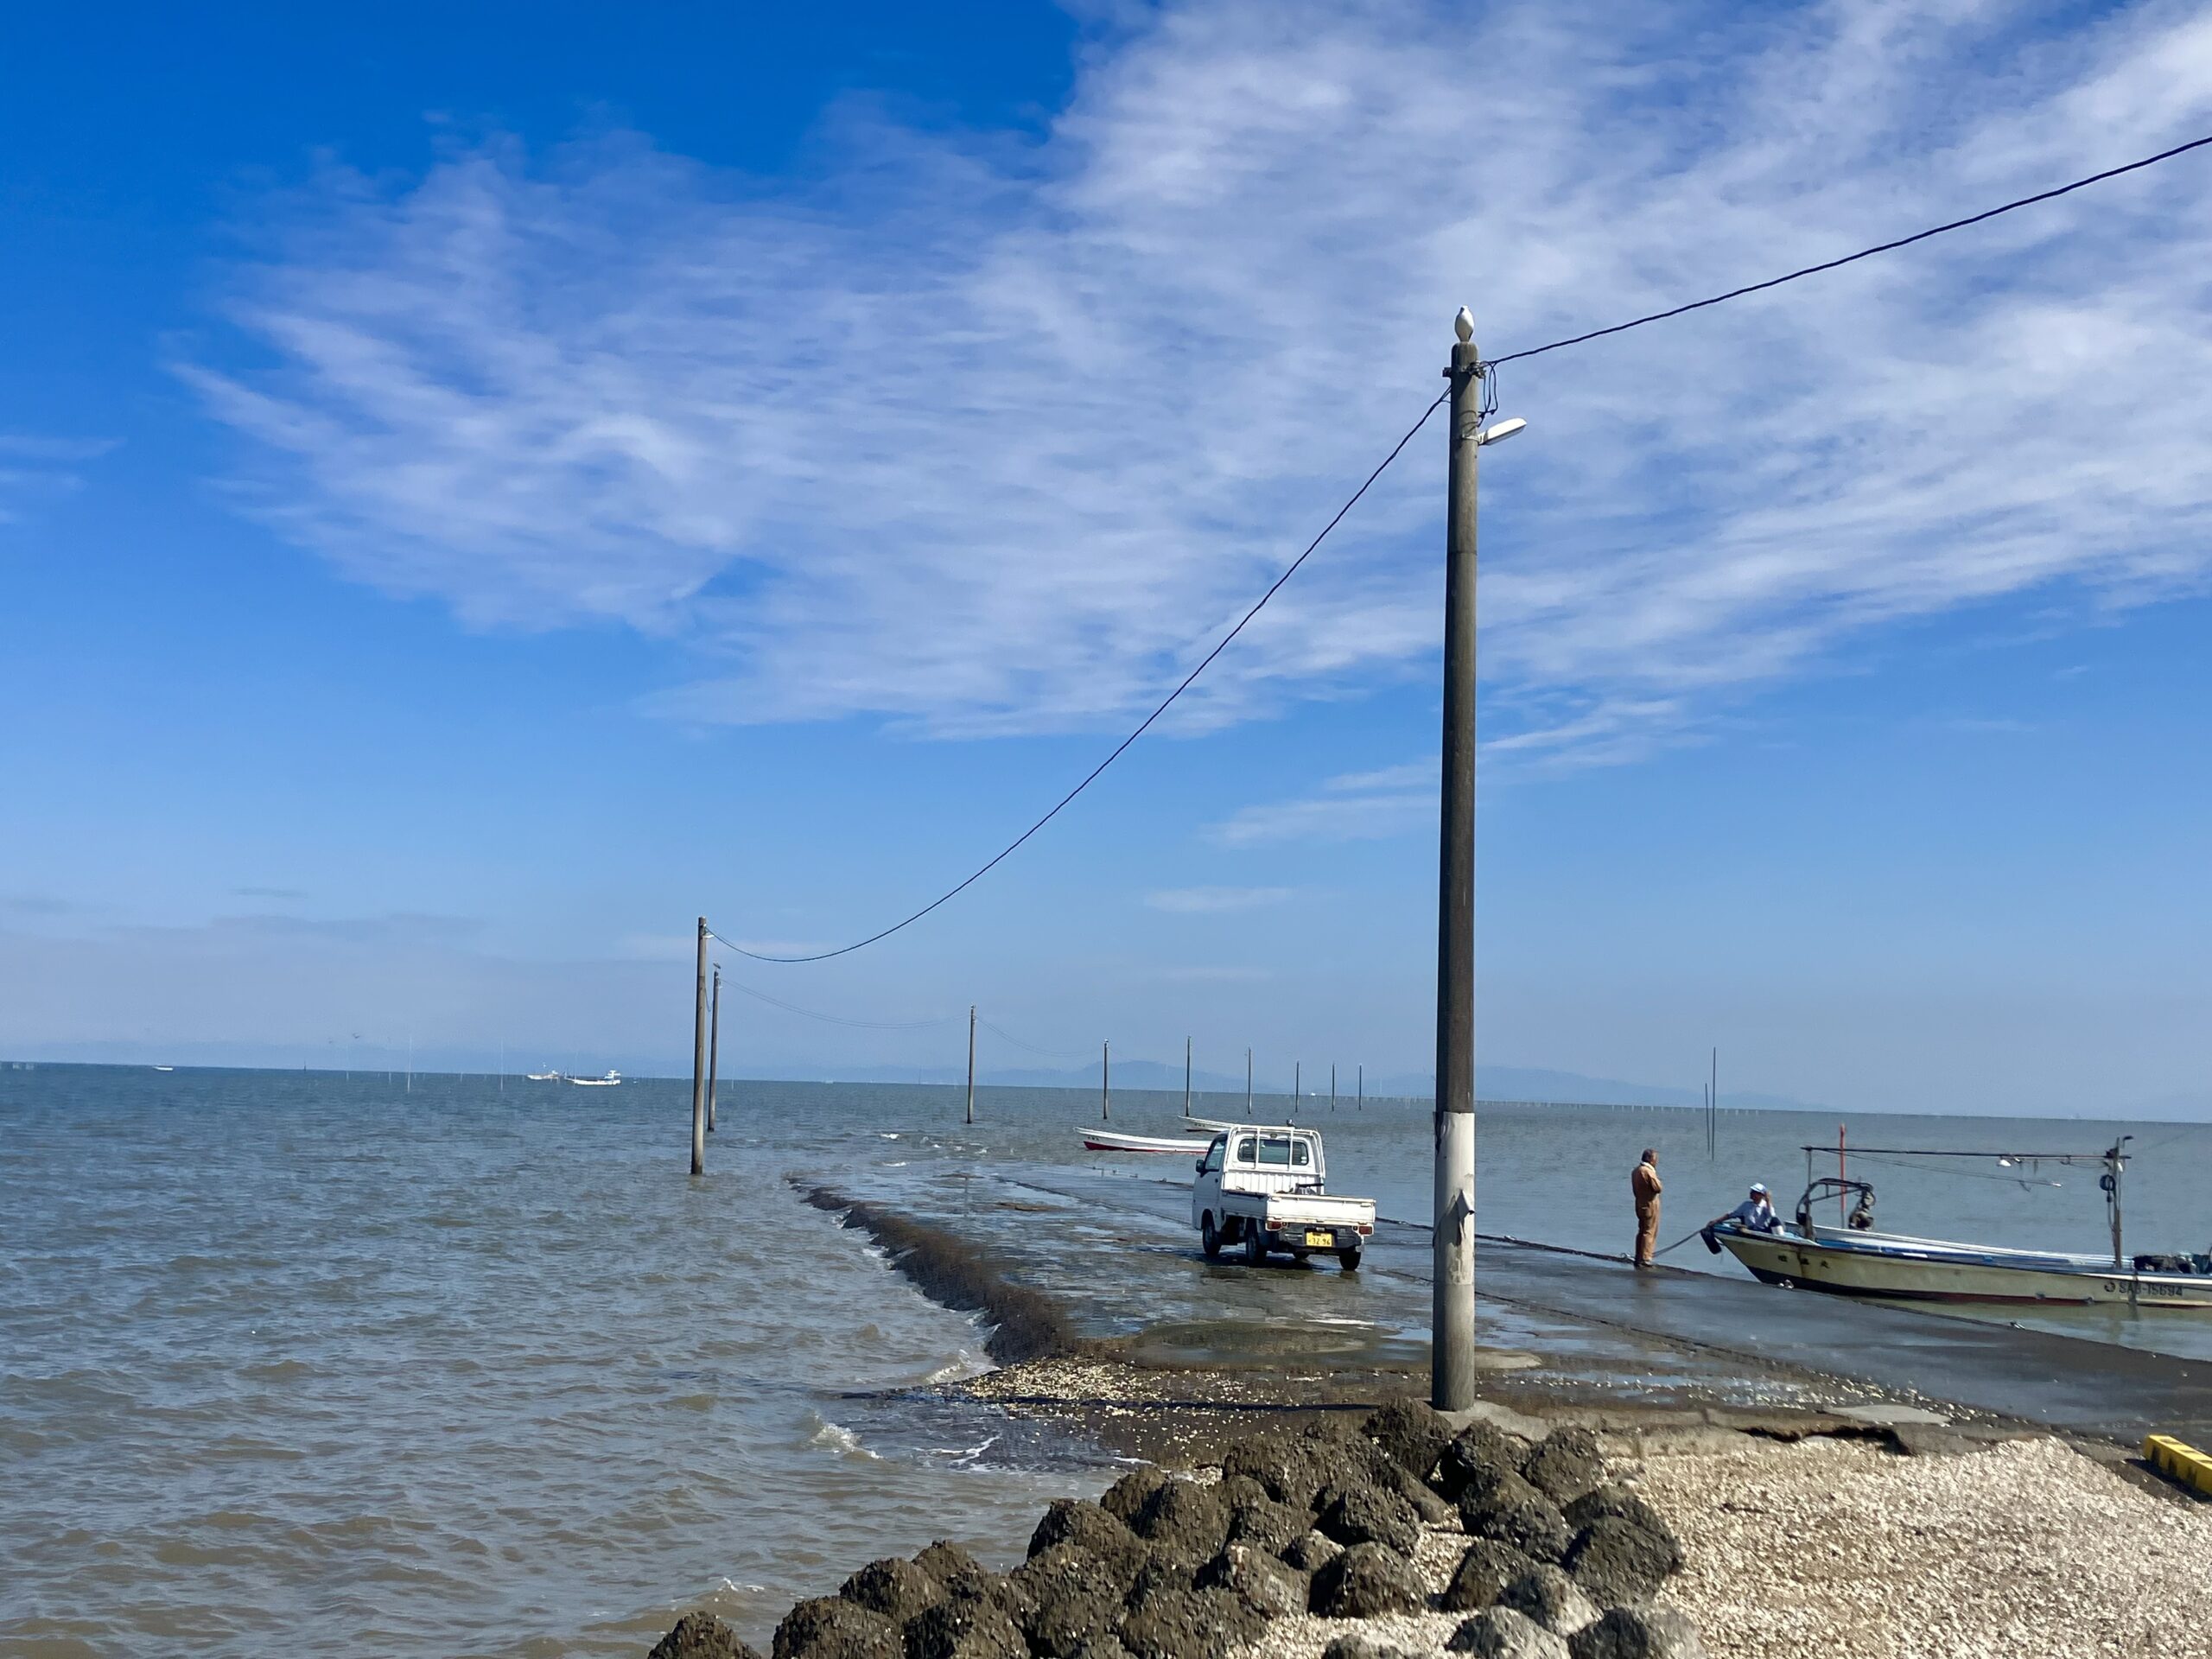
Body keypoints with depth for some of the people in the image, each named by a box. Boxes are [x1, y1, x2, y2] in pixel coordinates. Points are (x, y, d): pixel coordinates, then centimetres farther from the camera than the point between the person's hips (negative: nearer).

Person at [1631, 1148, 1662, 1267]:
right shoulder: (1648, 1171, -20)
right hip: (1650, 1205, -9)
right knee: (1649, 1232, -4)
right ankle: (1644, 1259, -5)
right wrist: (1656, 1179, -3)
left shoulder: (1636, 1170, 9)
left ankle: (1638, 1258, 20)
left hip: (1640, 1204, 9)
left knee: (1642, 1231, 16)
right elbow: (1658, 1188, -18)